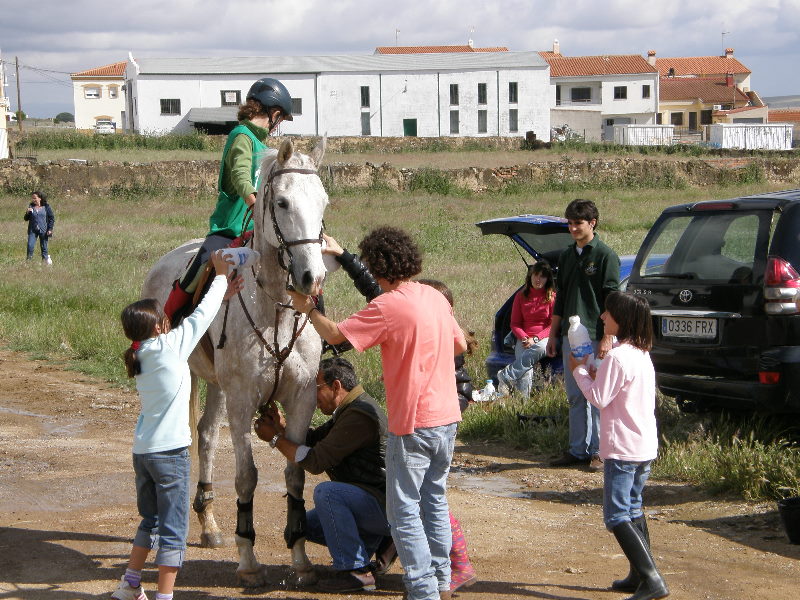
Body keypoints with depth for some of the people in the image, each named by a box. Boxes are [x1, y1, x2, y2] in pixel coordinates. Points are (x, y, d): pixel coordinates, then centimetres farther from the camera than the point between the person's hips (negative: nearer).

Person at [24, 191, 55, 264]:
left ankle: (46, 259, 17)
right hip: (32, 230, 2)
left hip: (43, 230, -2)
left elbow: (52, 218, 2)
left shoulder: (46, 207, -2)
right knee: (30, 246, -8)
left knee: (44, 247, 4)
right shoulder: (31, 206, 5)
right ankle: (29, 260, 0)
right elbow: (26, 219, 9)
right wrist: (27, 213, -12)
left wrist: (50, 229, -5)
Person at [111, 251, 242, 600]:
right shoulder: (170, 346, -12)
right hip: (170, 452, -8)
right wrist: (221, 276, 10)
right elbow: (201, 316, -2)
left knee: (151, 520, 23)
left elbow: (196, 321, 19)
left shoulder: (141, 355, 10)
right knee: (173, 529, -1)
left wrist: (222, 296, 21)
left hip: (142, 450, 8)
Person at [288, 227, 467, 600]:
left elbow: (336, 334, -15)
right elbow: (460, 345, 18)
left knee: (404, 511, 1)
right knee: (435, 500, 19)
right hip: (447, 416, 8)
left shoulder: (387, 307, -17)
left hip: (413, 423, -8)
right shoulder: (436, 297, 6)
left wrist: (308, 308, 2)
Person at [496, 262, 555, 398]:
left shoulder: (552, 297, 4)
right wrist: (524, 338, -8)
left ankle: (506, 376, -38)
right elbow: (514, 324, 13)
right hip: (524, 339, 2)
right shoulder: (521, 296, 12)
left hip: (544, 338, -2)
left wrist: (535, 339, -15)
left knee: (540, 348, -40)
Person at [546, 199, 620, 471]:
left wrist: (606, 338, -16)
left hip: (594, 336, -7)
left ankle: (598, 451, 6)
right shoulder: (567, 255, 13)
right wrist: (553, 334, 16)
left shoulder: (605, 255, -8)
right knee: (575, 396, 10)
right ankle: (577, 449, 16)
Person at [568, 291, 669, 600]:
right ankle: (639, 575, 23)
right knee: (633, 510, 20)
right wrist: (595, 375, 9)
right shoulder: (643, 354, 11)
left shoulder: (617, 357, -18)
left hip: (622, 448, -10)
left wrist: (579, 371, -3)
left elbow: (599, 398, -15)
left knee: (617, 516, -8)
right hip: (646, 447, 10)